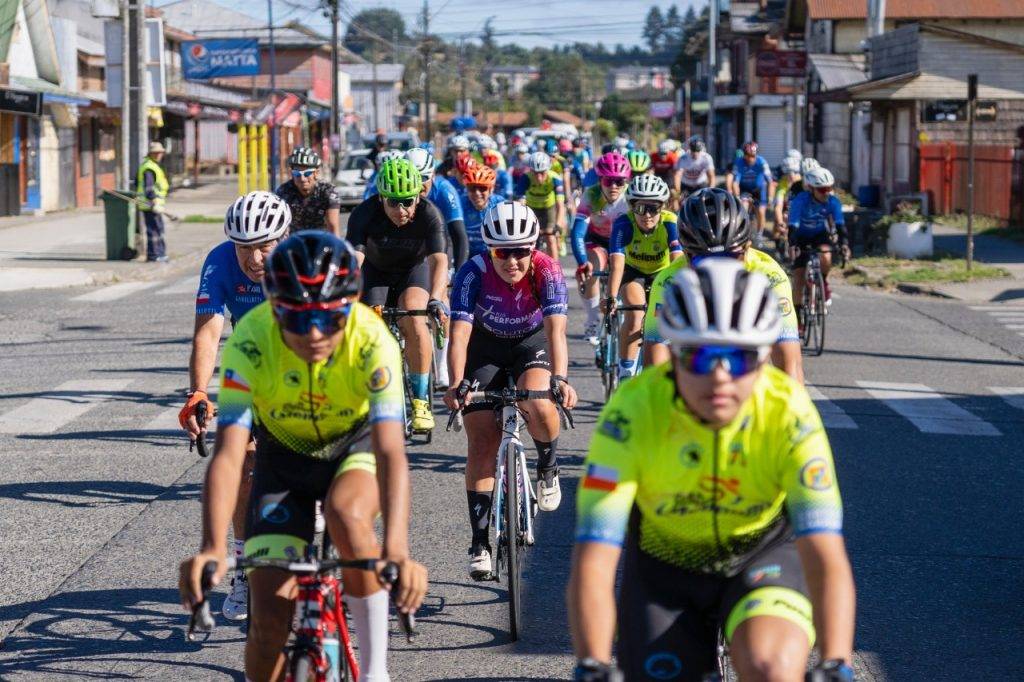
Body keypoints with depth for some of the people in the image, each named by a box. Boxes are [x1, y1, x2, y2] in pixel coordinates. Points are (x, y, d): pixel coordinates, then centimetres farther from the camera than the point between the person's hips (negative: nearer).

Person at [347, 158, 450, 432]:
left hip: (415, 269, -1)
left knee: (413, 319, -28)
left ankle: (421, 400, -20)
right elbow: (354, 260, -38)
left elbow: (439, 260, -39)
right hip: (377, 272, 2)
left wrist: (436, 299, -57)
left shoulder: (429, 215, -29)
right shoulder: (364, 214, -28)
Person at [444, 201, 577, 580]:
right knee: (482, 445, -7)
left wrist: (560, 378, -53)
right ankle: (479, 542, 1)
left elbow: (555, 329, -36)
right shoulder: (473, 273, -28)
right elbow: (459, 333, -34)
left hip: (532, 343, 0)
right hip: (485, 347, 0)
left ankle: (548, 469, 1)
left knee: (538, 406, -32)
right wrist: (457, 385, -49)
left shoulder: (547, 272, -27)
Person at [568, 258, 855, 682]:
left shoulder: (789, 413, -30)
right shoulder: (631, 412, -31)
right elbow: (592, 565, -36)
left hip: (762, 554, -1)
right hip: (663, 562, 1)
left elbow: (826, 558, -36)